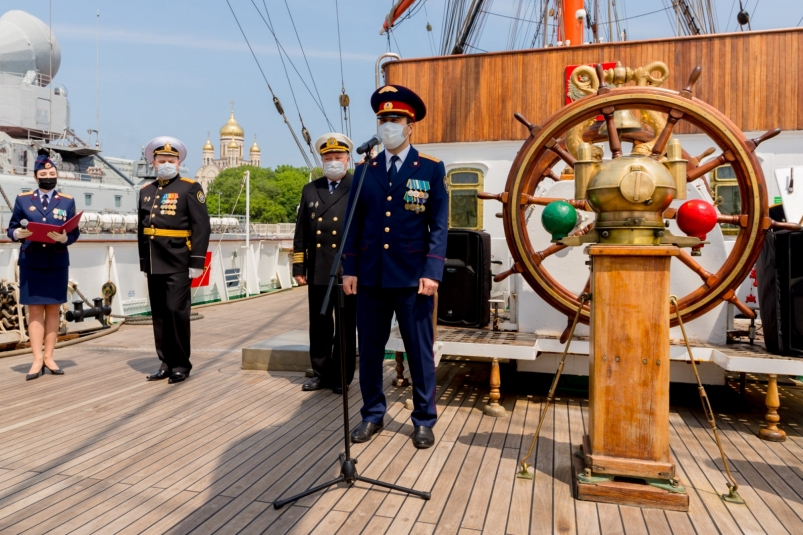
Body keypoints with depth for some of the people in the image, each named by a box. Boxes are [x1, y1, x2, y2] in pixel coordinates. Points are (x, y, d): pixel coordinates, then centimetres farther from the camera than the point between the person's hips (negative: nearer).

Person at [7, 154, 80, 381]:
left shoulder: (67, 201, 7)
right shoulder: (23, 199, 7)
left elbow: (75, 233, 1)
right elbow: (11, 228, 6)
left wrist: (64, 237, -21)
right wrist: (18, 233, -17)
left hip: (57, 263, 1)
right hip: (31, 263, 0)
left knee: (53, 310, 5)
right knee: (35, 310, 1)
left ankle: (49, 357, 12)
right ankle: (37, 359, 3)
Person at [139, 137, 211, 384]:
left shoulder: (190, 188, -2)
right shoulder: (146, 191, 15)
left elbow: (201, 227, -9)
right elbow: (142, 229, 18)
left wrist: (197, 262, -14)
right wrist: (143, 261, 15)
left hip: (178, 263, -6)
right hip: (154, 264, 6)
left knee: (176, 311, -7)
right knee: (159, 314, 8)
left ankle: (181, 364, 6)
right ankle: (166, 363, 18)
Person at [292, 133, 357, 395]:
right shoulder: (310, 190, 13)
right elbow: (301, 232, 11)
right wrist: (299, 267, 6)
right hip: (318, 271, 4)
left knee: (345, 327, 6)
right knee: (319, 326, 10)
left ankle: (342, 377, 18)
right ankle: (321, 373, 23)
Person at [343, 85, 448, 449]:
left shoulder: (431, 169, 1)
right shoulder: (364, 170, 9)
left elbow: (439, 226, -3)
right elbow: (354, 223, 9)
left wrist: (432, 272, -11)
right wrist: (349, 269, 3)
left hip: (412, 277, -3)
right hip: (370, 277, 3)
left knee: (420, 352, 6)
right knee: (369, 350, 11)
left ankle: (424, 421, 21)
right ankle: (372, 415, 27)